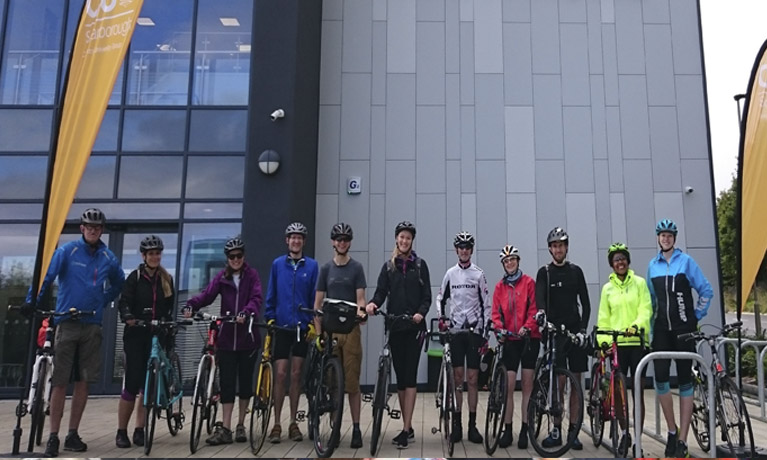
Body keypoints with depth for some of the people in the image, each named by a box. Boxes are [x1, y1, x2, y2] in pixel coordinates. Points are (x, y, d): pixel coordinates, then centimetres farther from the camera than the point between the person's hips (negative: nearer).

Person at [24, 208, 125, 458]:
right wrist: (32, 302, -21)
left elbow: (119, 283, 22)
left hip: (92, 325, 3)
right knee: (60, 381, -1)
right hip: (67, 322, -3)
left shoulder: (108, 258, 6)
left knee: (83, 381, 6)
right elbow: (46, 276, -9)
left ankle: (73, 434, 17)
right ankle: (53, 437, 8)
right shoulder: (67, 251, -2)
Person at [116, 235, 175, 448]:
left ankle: (139, 430, 14)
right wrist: (127, 316, -29)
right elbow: (125, 302, -9)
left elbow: (170, 307, 11)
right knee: (131, 383, -5)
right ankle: (121, 432, 7)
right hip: (136, 335, -3)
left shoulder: (166, 279, 11)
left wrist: (167, 321, -7)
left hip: (157, 336, 3)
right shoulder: (135, 277, 1)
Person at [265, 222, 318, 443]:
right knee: (280, 374, -1)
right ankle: (277, 425, 8)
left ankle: (293, 423, 17)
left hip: (302, 326, 0)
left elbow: (315, 296, 3)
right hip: (281, 326, 0)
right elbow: (271, 295, 7)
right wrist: (269, 318, 0)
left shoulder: (312, 265, 2)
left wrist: (313, 322, -4)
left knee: (296, 375, 7)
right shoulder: (278, 264, 4)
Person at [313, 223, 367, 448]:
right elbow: (318, 303, 8)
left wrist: (361, 310, -26)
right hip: (330, 329, 2)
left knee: (352, 381, -2)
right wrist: (318, 332, 0)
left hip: (351, 329, -2)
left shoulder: (356, 267, 4)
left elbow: (360, 298, -2)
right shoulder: (326, 268, 10)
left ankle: (356, 428, 4)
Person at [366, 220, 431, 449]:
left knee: (409, 376, -7)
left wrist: (421, 312, -18)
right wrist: (372, 303, -19)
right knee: (400, 376, 7)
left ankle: (406, 430, -5)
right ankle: (408, 428, 18)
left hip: (414, 327, -3)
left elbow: (427, 295, 0)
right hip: (395, 327, 3)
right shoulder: (388, 266, 10)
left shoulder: (420, 264, 3)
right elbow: (381, 292, 3)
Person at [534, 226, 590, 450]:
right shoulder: (544, 272, 2)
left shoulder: (575, 271, 8)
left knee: (576, 382, 4)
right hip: (555, 332, -2)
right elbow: (539, 297, -15)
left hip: (575, 331, 2)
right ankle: (556, 430, 9)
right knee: (559, 382, -1)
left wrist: (583, 328, -5)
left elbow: (585, 303, 7)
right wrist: (541, 313, -36)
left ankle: (573, 431, 11)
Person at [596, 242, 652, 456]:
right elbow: (603, 319, 9)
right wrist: (602, 340, -2)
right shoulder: (607, 288, 10)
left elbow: (646, 309, -6)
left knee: (638, 392, 3)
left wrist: (637, 325, -24)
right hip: (616, 343, 2)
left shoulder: (639, 283, 4)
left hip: (638, 342, -2)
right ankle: (624, 433, 20)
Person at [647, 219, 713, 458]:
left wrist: (697, 315, -1)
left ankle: (682, 440, 7)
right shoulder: (652, 265, 8)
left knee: (685, 380, 2)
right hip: (662, 328, 3)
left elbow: (706, 291, 1)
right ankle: (672, 430, 16)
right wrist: (649, 324, 10)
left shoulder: (686, 261, -2)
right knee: (660, 377, -4)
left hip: (684, 328, -3)